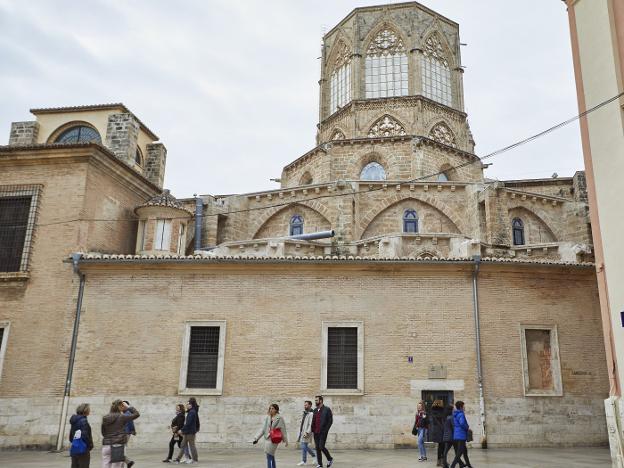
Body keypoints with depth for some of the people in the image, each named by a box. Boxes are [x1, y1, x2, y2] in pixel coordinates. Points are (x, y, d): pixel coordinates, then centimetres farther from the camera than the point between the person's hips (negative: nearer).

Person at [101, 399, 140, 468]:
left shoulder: (105, 418, 6)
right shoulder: (121, 417, -8)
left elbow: (103, 432, 14)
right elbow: (136, 414, -2)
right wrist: (128, 407, 5)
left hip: (106, 446, 5)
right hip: (118, 445, -5)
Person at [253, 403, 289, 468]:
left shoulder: (280, 418, -4)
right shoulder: (267, 418, 8)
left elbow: (283, 430, -1)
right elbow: (263, 429, 10)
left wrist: (285, 441, 1)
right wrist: (257, 438, 4)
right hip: (267, 438, 5)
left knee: (269, 456, -10)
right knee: (271, 456, 9)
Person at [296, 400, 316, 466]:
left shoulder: (311, 414, -15)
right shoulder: (304, 413, 14)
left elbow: (311, 425, -21)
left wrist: (307, 432, -26)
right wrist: (300, 432, 20)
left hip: (306, 433, -9)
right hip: (302, 432, 9)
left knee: (304, 447, -5)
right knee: (306, 446, 14)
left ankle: (304, 461, 6)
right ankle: (315, 455, 30)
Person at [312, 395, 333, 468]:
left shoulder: (327, 409, -5)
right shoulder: (315, 410, 13)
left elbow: (330, 421, -7)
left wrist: (325, 430, -13)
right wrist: (312, 430, 6)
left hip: (323, 432, -6)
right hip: (316, 432, 6)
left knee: (321, 446, -13)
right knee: (317, 448, 5)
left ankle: (330, 459, 10)